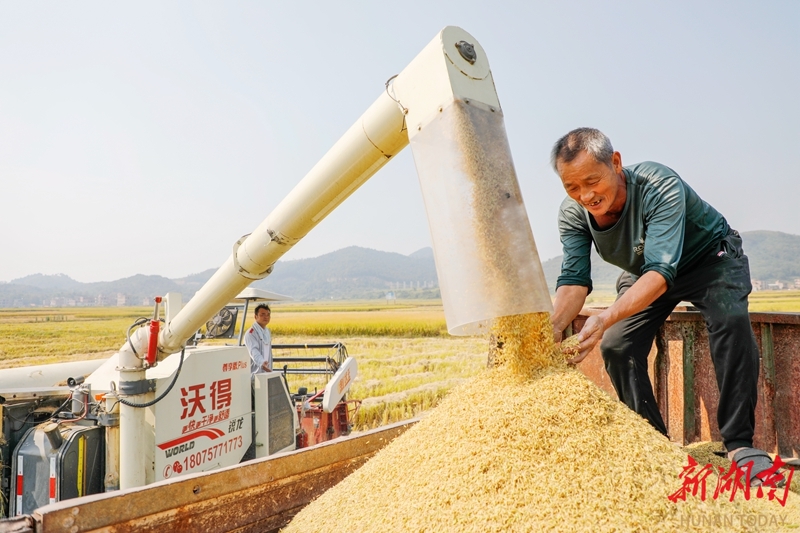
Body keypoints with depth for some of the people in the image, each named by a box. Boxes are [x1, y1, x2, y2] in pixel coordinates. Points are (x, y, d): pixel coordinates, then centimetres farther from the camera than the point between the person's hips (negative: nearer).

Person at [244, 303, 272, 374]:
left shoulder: (267, 332, 14)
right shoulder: (251, 333, -14)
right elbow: (254, 351, -29)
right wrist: (261, 363, -46)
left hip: (267, 372, 8)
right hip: (255, 373, -8)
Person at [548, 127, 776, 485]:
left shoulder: (661, 187, -38)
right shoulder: (572, 214, -23)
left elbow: (661, 270, -47)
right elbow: (574, 279, -28)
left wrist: (605, 319, -62)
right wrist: (552, 328, -48)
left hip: (709, 257, -4)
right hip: (642, 272, 5)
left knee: (731, 320, -31)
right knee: (616, 346, -11)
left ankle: (739, 444, -19)